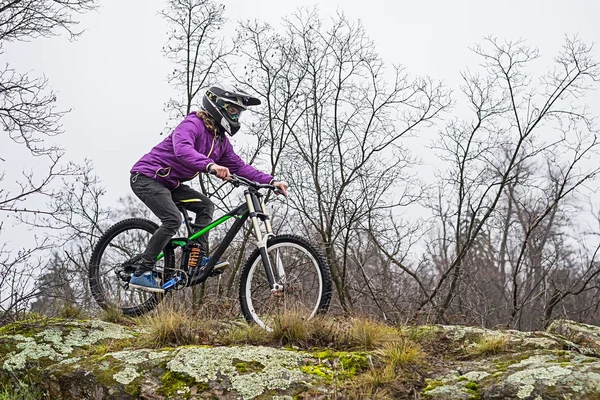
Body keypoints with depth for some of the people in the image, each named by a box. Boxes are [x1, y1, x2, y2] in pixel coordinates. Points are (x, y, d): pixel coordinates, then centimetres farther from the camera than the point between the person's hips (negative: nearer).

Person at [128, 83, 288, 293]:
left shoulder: (221, 140, 7)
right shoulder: (192, 124, -20)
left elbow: (239, 166, 5)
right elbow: (182, 149, -40)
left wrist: (271, 181, -6)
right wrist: (210, 165, -55)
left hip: (168, 182, 9)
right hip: (146, 176, -9)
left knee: (205, 206, 3)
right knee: (173, 220, -23)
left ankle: (199, 258, 1)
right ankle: (141, 273, -17)